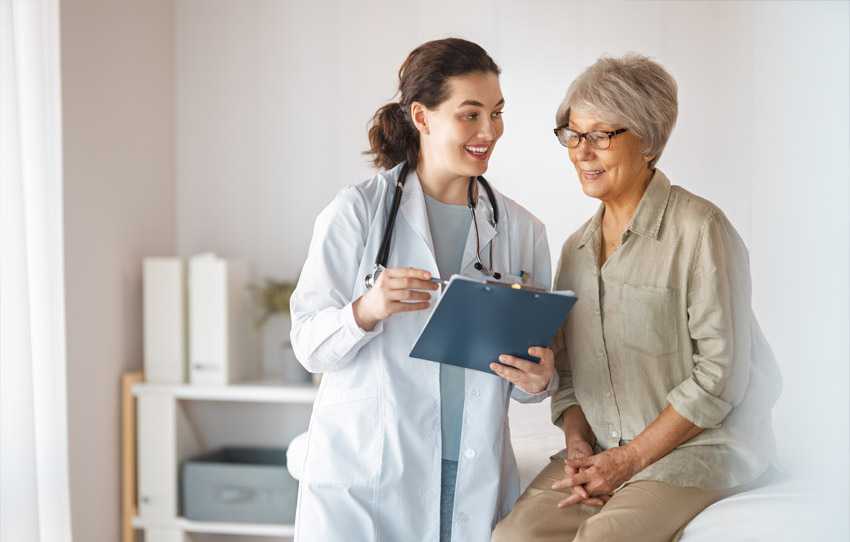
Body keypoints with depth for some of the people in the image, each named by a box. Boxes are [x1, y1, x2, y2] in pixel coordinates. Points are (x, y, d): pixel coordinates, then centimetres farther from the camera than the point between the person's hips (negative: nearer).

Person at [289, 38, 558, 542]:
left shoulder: (522, 231, 8)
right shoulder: (358, 212, -3)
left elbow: (535, 366, 13)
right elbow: (309, 345, -5)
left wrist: (540, 380, -10)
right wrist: (366, 310, -25)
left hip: (475, 482, 3)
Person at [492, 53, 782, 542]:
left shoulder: (699, 228, -9)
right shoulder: (578, 249, 13)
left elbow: (721, 373, -14)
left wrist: (629, 460, -14)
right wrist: (578, 444, -4)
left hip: (702, 450, -5)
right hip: (601, 448, 6)